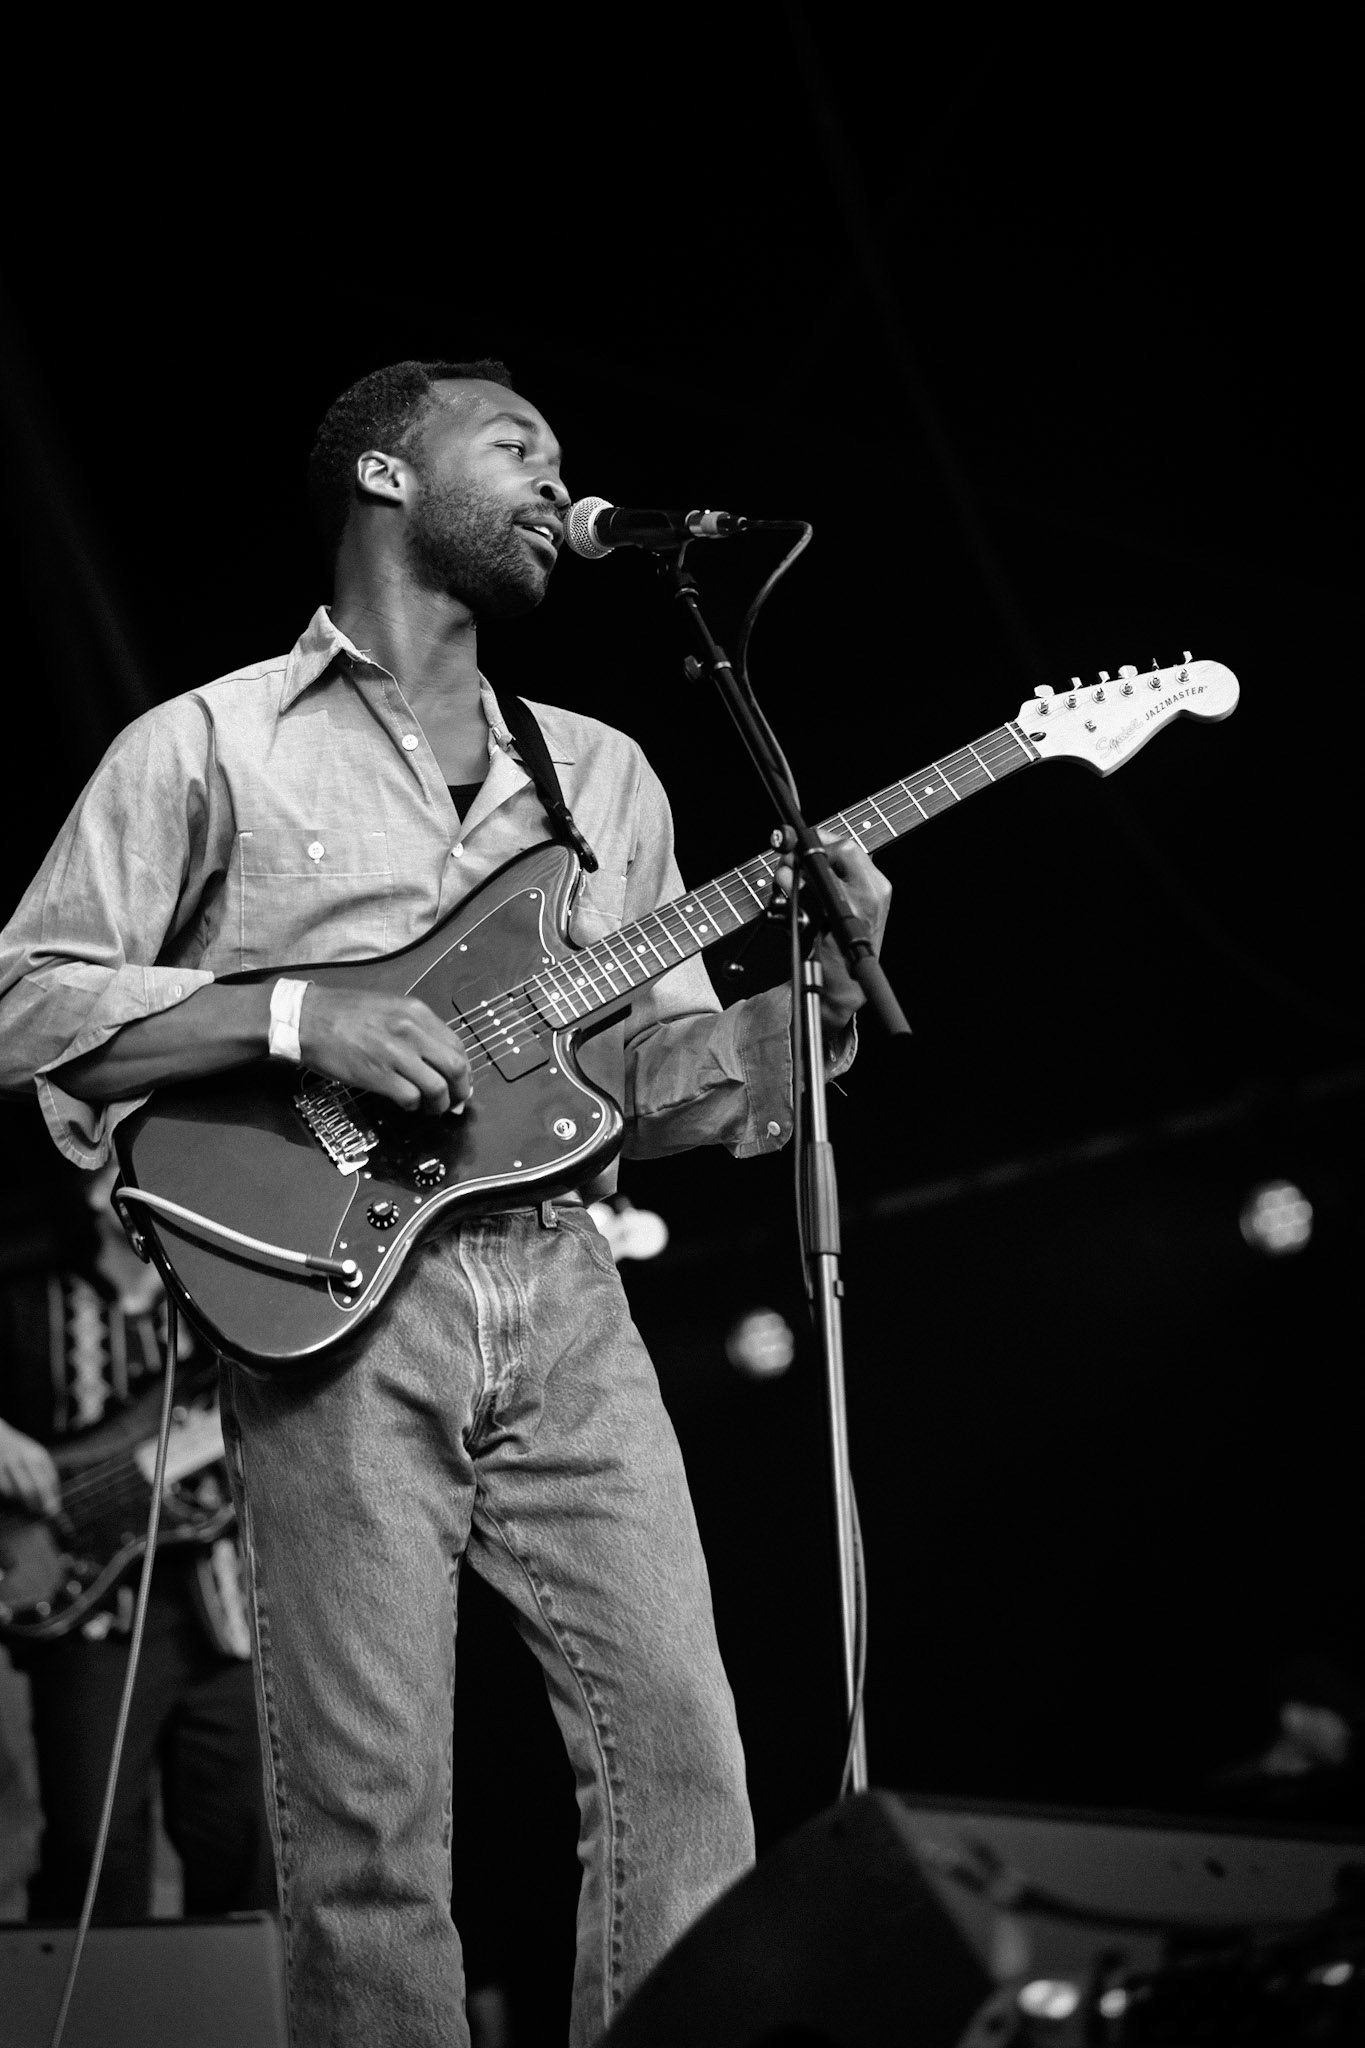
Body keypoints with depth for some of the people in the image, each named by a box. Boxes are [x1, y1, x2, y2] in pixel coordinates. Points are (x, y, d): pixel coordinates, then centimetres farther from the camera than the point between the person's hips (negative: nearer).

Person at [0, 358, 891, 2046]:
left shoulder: (602, 771, 20)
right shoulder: (211, 745, 5)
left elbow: (661, 1078, 18)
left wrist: (816, 992, -1)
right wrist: (296, 1018, -12)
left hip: (565, 1306, 4)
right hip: (332, 1302, -4)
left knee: (682, 1758, -4)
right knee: (372, 1821, -4)